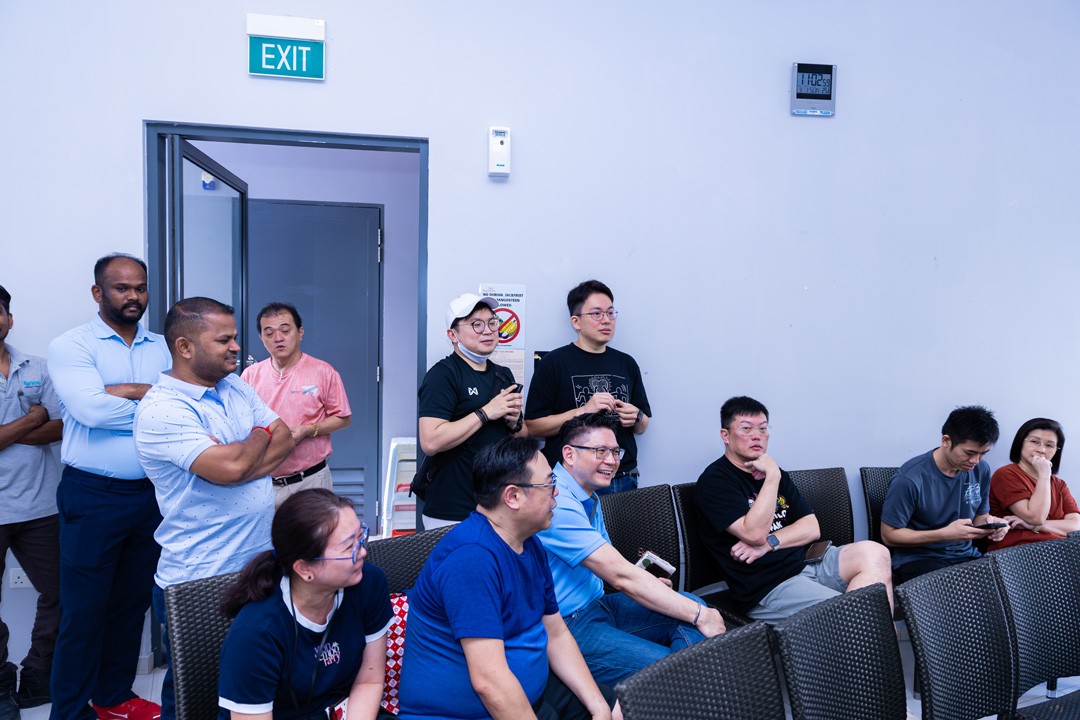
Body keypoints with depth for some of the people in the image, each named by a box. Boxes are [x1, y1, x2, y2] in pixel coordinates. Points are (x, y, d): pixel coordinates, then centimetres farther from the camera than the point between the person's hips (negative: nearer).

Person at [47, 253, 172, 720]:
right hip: (93, 497, -4)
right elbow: (91, 409, -20)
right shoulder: (71, 346, -4)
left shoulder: (162, 349, 9)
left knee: (132, 602, 16)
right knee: (83, 610, 4)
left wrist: (127, 392, -15)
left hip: (152, 494, 5)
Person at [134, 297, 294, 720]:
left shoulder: (236, 387, 7)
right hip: (199, 581, -6)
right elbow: (230, 467, -27)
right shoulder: (161, 410, -18)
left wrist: (241, 461, -16)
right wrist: (261, 435, -7)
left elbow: (285, 439, 3)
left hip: (261, 562, 7)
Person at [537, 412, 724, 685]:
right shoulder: (558, 502, -21)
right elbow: (620, 575, -24)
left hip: (597, 604, 10)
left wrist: (644, 583, -5)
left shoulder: (589, 499, 14)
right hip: (567, 626, -10)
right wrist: (699, 615, -19)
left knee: (691, 604, -2)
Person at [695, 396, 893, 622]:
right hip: (768, 587, -7)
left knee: (875, 553, -17)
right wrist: (772, 477, -16)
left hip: (806, 561, 8)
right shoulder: (714, 481, -5)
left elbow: (812, 528, 11)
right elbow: (754, 534, -18)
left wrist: (769, 543, -8)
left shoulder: (774, 474, 19)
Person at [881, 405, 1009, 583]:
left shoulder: (981, 470, 3)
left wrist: (989, 523, -8)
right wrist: (946, 534, -22)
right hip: (916, 560, -7)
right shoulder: (910, 479, -18)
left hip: (966, 555, 7)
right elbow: (889, 535, -12)